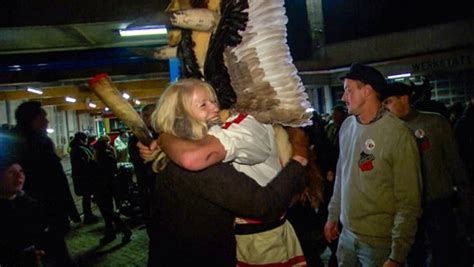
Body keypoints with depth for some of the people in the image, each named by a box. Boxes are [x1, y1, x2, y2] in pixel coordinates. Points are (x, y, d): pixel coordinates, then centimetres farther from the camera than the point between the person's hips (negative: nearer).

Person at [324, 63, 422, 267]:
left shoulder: (398, 134, -16)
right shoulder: (346, 126, 2)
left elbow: (409, 202, -15)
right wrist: (333, 215, 15)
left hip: (380, 242, -5)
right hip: (346, 233, 5)